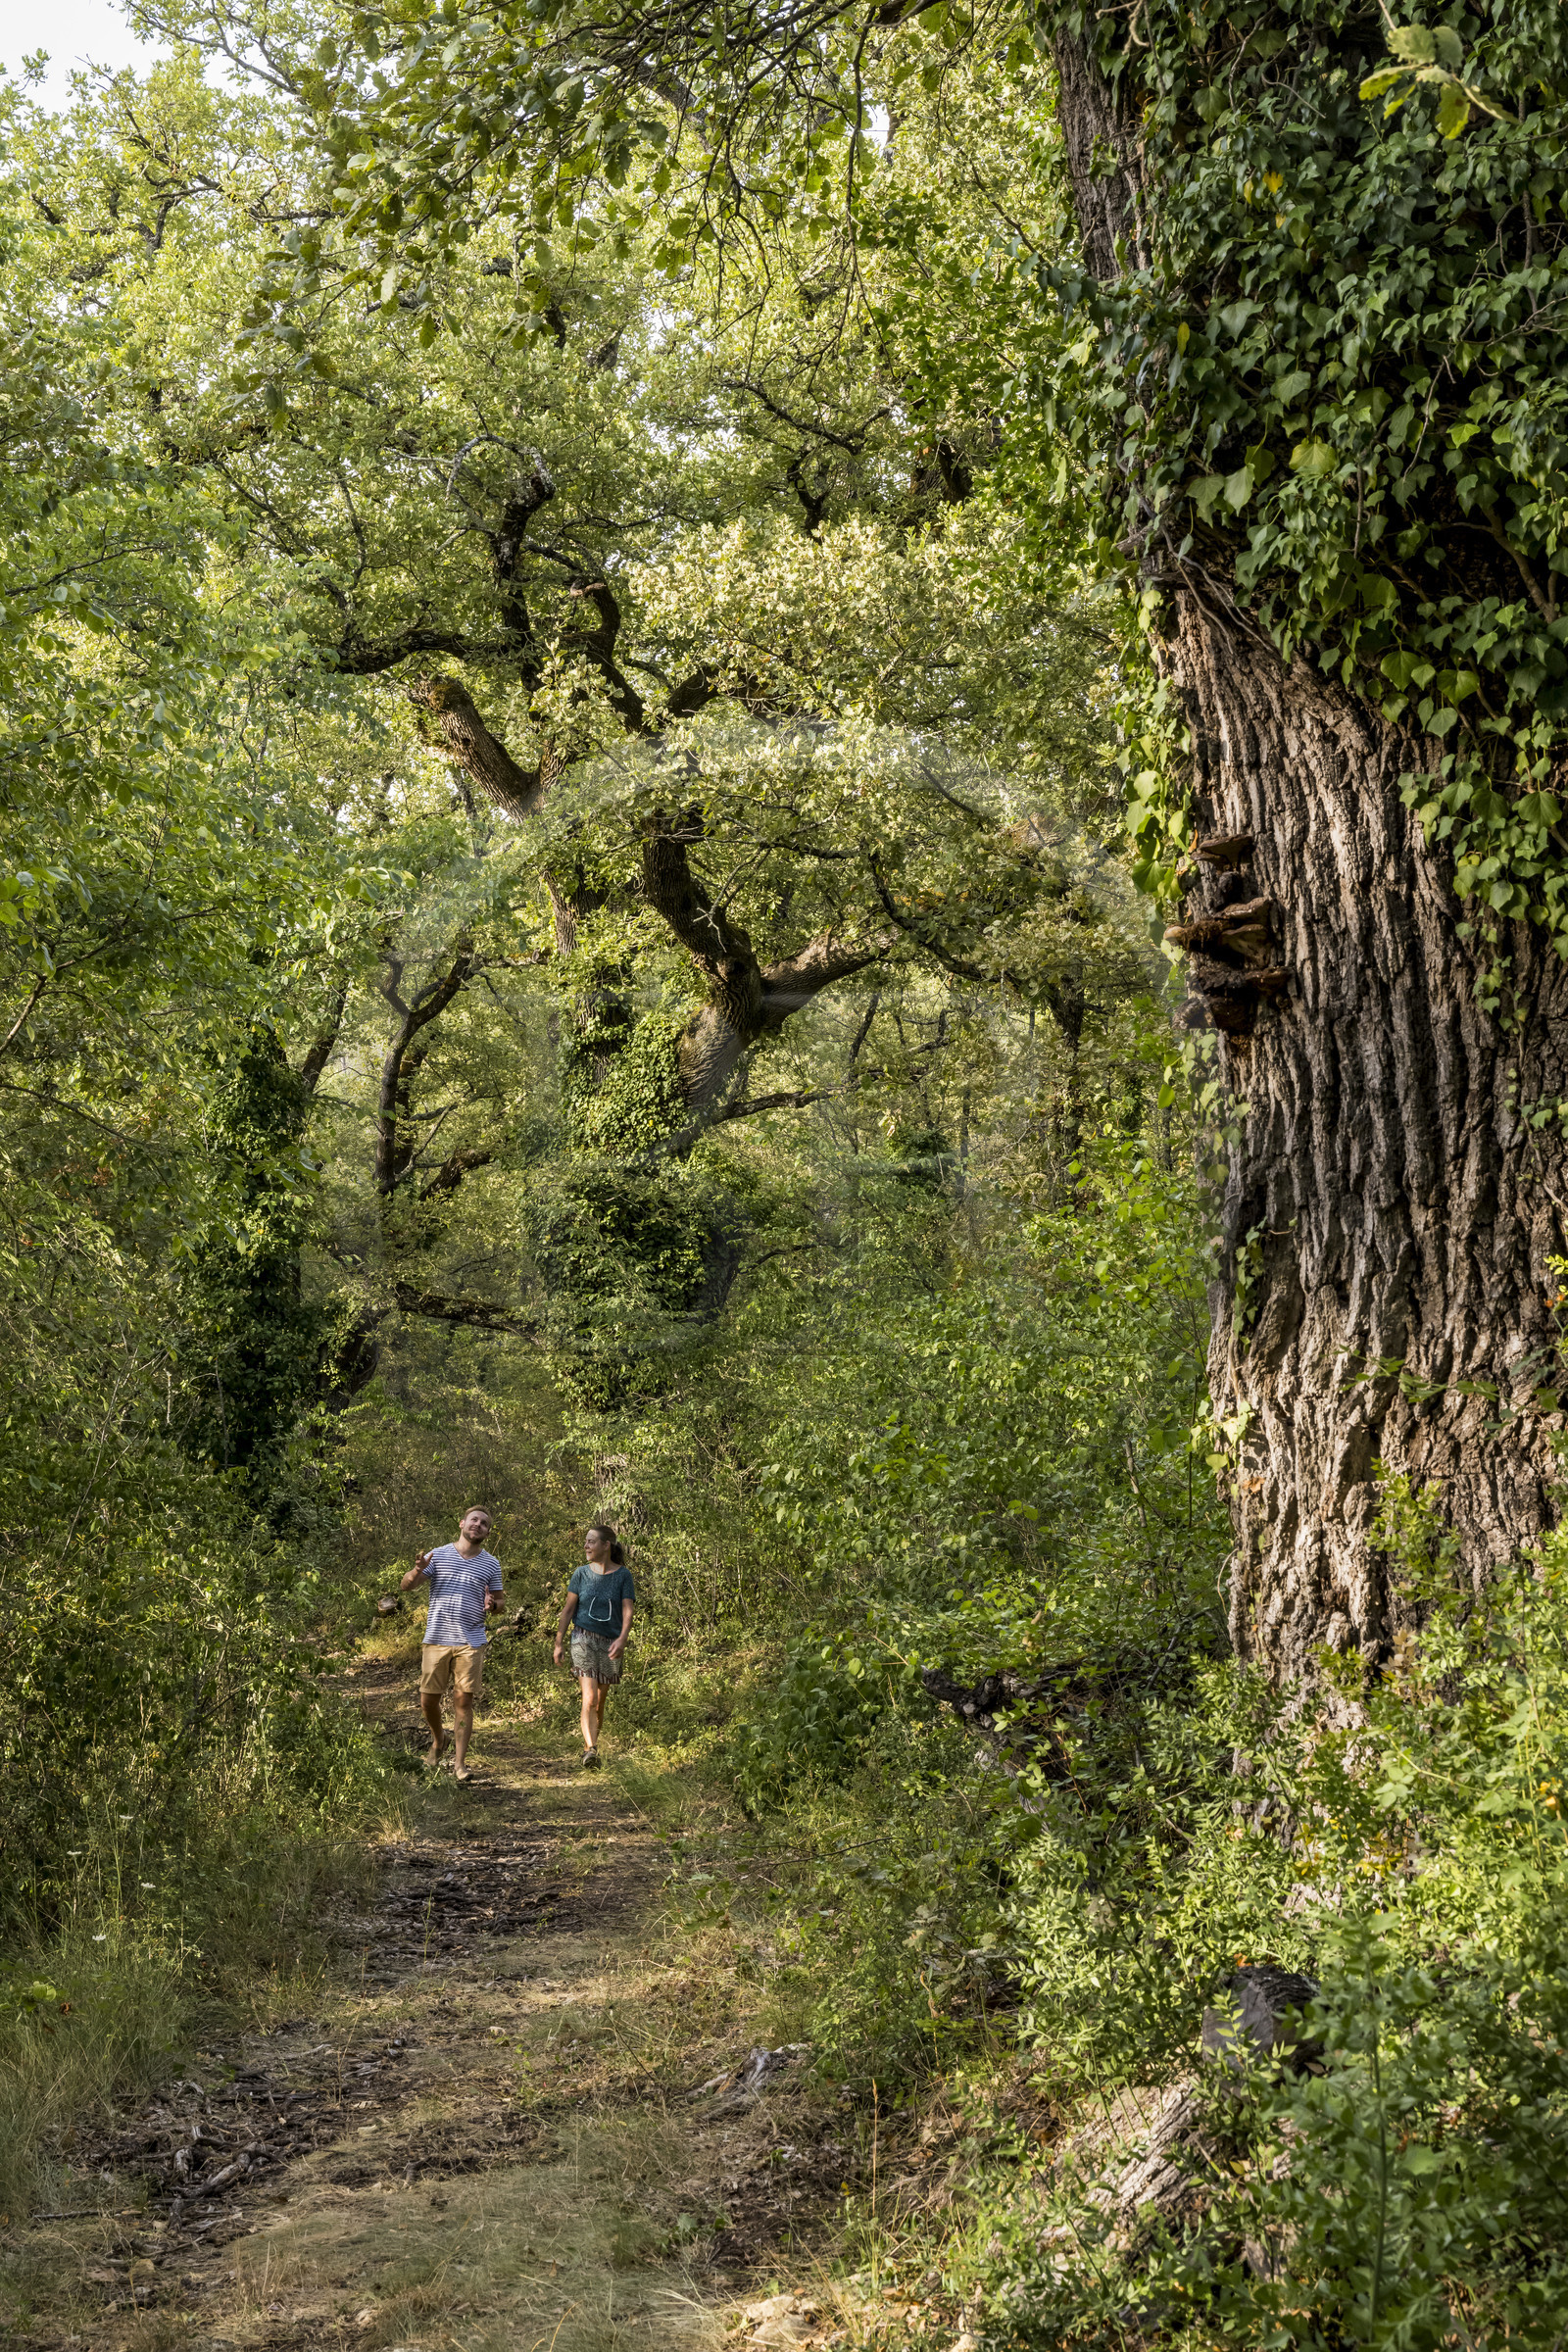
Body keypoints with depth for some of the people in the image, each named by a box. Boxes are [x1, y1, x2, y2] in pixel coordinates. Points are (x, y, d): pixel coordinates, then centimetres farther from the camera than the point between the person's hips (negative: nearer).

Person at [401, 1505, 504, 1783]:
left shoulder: (491, 1564, 8)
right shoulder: (438, 1555, 5)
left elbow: (500, 1599, 16)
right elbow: (406, 1585, 1)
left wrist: (492, 1604, -9)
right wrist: (417, 1570, -21)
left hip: (471, 1643, 0)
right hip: (436, 1640, 0)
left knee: (464, 1701, -3)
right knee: (428, 1700, 5)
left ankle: (459, 1762, 3)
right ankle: (438, 1739, 34)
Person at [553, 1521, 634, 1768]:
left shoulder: (623, 1575, -1)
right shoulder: (581, 1574, 3)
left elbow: (627, 1611, -9)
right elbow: (568, 1609, 5)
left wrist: (622, 1639, -25)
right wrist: (558, 1643, 2)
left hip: (610, 1644, 1)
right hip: (584, 1639, -1)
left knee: (600, 1702, 10)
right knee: (589, 1697, -17)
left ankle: (589, 1745, 24)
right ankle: (590, 1749, -26)